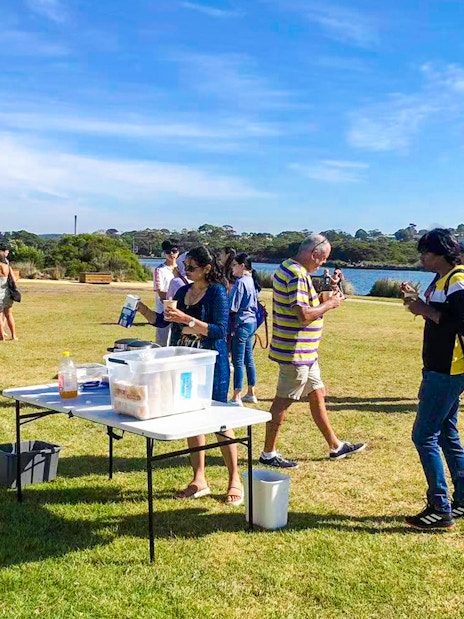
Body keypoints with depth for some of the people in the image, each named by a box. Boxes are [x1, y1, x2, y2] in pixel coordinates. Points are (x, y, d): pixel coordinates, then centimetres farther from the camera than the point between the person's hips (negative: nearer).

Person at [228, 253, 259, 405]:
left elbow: (233, 308, -18)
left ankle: (237, 397, -1)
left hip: (241, 324, -9)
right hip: (251, 322, 9)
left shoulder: (240, 282, -16)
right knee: (249, 359, 15)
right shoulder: (251, 280, 11)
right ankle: (251, 394, 23)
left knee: (238, 361, -5)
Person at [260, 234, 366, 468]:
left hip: (305, 351, 11)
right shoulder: (297, 276, -21)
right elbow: (304, 314, -27)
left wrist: (324, 300, 9)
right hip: (296, 352, -11)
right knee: (283, 401, 0)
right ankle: (268, 453, 11)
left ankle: (336, 446, 28)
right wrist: (329, 304, -12)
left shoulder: (288, 268, 12)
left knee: (317, 394, 17)